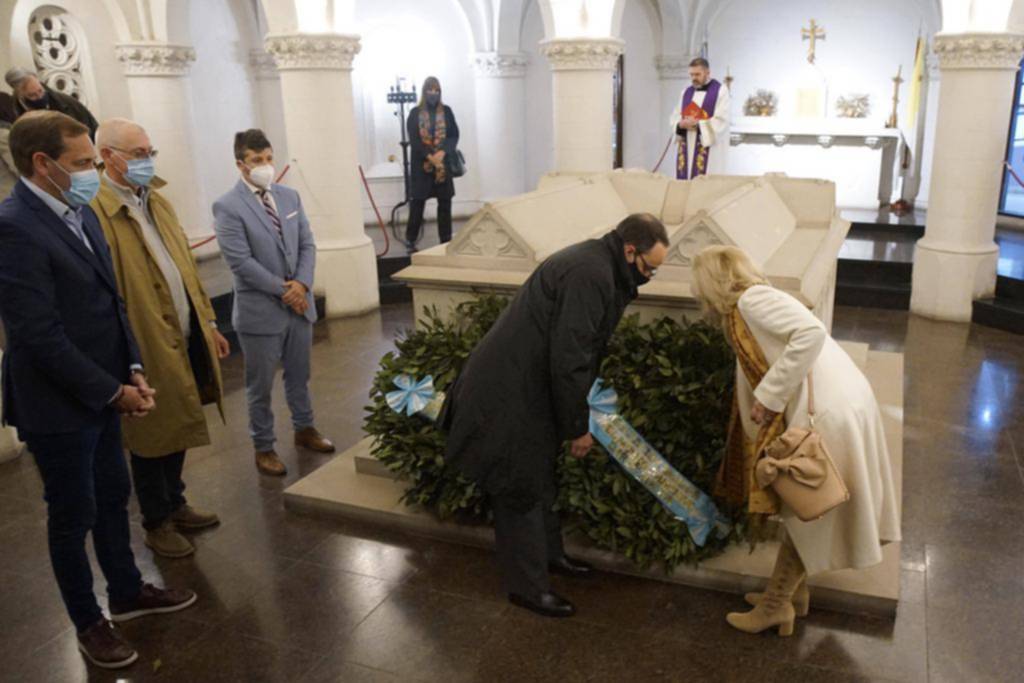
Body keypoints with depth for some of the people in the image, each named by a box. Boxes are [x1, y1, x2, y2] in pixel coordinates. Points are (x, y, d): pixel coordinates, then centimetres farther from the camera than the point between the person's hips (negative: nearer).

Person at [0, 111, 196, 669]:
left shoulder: (79, 212, 6)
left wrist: (132, 370, 2)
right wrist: (112, 391, -17)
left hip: (101, 392, 8)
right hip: (58, 404, -8)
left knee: (113, 496, 20)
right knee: (73, 516, 9)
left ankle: (127, 592, 40)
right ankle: (88, 623, 29)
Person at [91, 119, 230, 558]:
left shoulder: (157, 202, 11)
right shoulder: (96, 212, -16)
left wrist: (208, 323, 14)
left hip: (186, 338, 8)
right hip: (147, 348, -7)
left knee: (176, 429, 20)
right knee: (152, 438, 9)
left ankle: (175, 505, 39)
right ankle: (157, 523, 28)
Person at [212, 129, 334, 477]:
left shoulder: (289, 196, 7)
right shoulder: (228, 206, -12)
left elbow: (307, 244, 5)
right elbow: (240, 262, -17)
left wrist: (301, 284, -11)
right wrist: (282, 289, -16)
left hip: (299, 302, 6)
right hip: (260, 310, -5)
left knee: (299, 374, 20)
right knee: (260, 385, 8)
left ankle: (304, 428, 39)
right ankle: (264, 447, 23)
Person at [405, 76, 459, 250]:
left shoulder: (446, 111, 7)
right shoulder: (415, 113, 2)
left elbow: (454, 135, 1)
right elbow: (413, 139, -5)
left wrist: (442, 152, -15)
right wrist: (429, 156, -16)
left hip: (443, 163, 2)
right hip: (421, 164, -2)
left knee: (445, 202, 3)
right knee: (417, 202, -1)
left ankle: (446, 240, 10)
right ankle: (410, 239, 9)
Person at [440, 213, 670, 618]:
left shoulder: (597, 265, 9)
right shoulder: (590, 276, -24)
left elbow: (579, 347, 18)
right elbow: (569, 360, -26)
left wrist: (577, 418, 22)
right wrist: (578, 427, -14)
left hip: (526, 384, 10)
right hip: (510, 392, -10)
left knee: (540, 475, 22)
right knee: (520, 488, 2)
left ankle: (548, 553, 39)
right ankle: (527, 587, 16)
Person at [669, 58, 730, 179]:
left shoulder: (720, 91, -3)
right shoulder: (686, 92, 15)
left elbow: (721, 121, -12)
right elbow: (674, 117, 12)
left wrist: (697, 124, -18)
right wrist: (681, 124, -10)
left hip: (709, 150, -5)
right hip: (686, 149, 6)